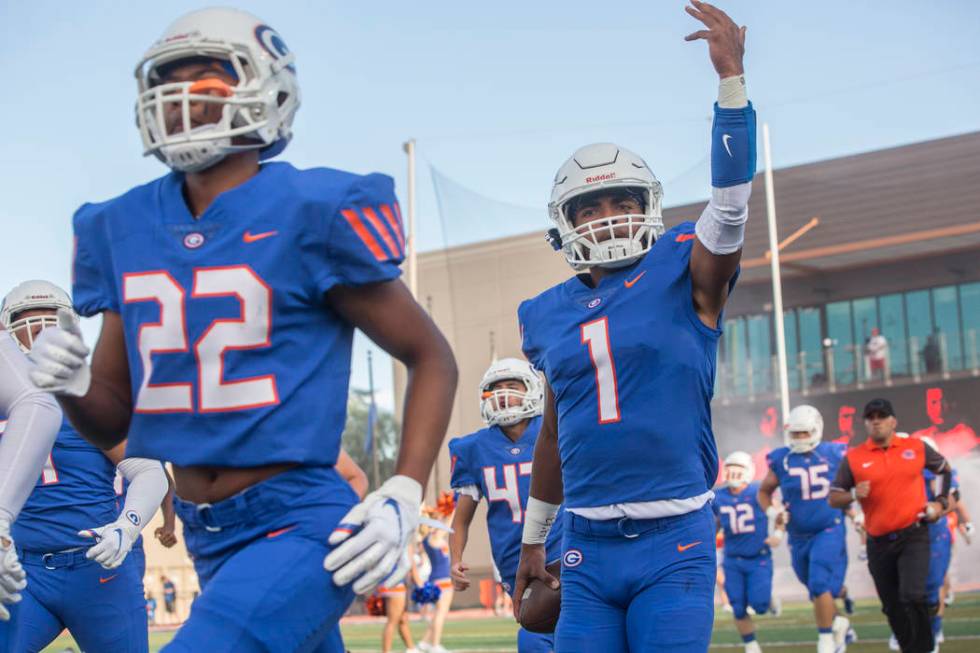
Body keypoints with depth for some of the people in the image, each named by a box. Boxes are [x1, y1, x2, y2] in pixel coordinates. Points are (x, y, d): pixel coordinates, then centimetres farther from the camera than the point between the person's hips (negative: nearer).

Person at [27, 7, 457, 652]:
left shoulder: (308, 214, -11)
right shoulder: (126, 229, 6)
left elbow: (432, 358, -2)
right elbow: (113, 422, 15)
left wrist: (403, 497, -12)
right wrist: (73, 385, -8)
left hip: (298, 527, -7)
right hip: (206, 540, 7)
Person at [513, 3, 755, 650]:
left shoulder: (684, 273, -1)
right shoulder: (552, 313, 10)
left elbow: (732, 201, -19)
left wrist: (732, 78, -27)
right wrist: (533, 541, 24)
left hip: (673, 545, -4)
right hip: (588, 547, 4)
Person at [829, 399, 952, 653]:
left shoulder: (917, 448, 2)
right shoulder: (854, 458, -1)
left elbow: (944, 469, 19)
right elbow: (834, 498, 1)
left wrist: (941, 502, 8)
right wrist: (854, 495, -18)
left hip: (914, 536, -2)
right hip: (879, 544, 2)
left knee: (912, 596, -19)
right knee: (893, 608, 11)